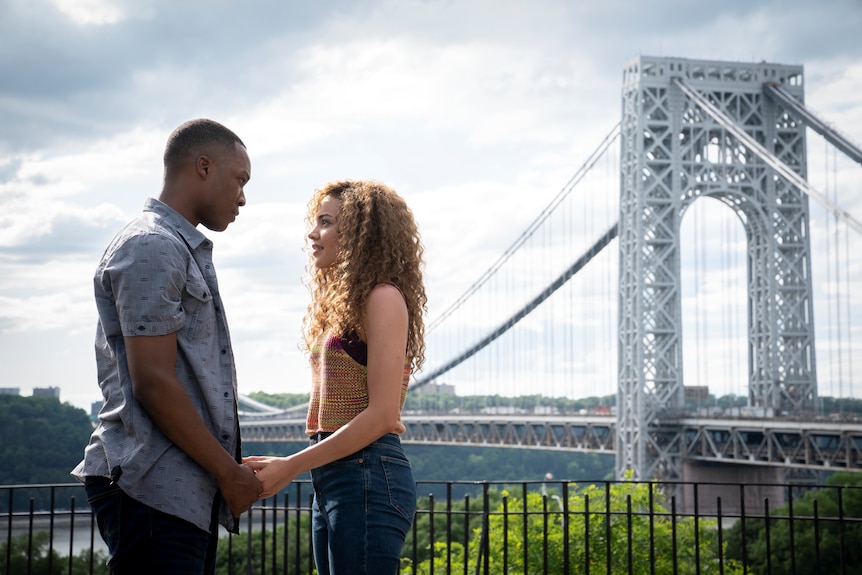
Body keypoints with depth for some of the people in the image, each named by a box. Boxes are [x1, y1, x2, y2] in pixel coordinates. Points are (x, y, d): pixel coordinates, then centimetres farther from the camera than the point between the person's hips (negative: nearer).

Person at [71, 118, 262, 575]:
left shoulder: (184, 249, 20)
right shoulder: (152, 247, -11)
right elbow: (152, 383, -17)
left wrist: (230, 467, 16)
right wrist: (229, 472, -11)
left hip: (189, 493, 9)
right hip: (152, 490, -9)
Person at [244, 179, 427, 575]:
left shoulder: (384, 298, -10)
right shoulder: (342, 304, 19)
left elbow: (382, 415, -17)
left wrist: (291, 466, -15)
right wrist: (284, 468, 7)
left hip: (367, 477, -9)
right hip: (332, 481, 9)